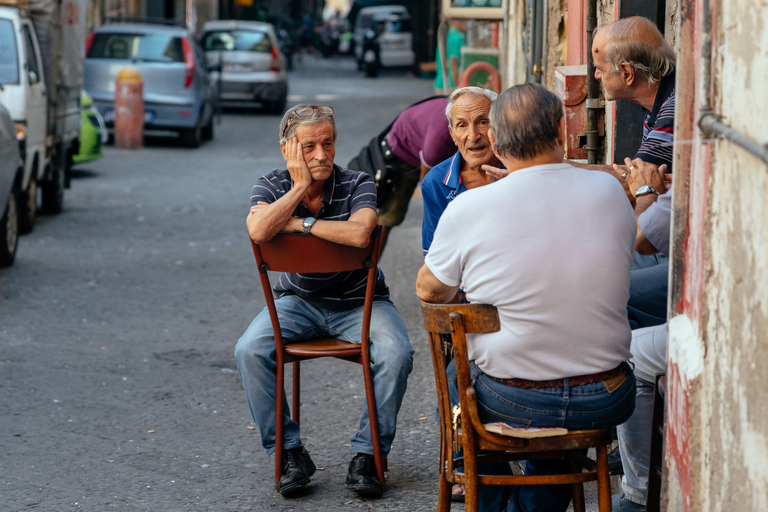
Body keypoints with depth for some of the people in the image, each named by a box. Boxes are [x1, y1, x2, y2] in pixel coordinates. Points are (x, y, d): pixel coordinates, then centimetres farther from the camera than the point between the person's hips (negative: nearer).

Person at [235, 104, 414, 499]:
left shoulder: (357, 185, -11)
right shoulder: (273, 187, -5)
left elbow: (359, 233, -34)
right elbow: (258, 231, -28)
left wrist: (300, 223, -23)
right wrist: (300, 186, -22)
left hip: (358, 300, -2)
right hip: (298, 300, 2)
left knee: (396, 354, -29)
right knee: (249, 351, -24)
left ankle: (367, 454, -14)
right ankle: (289, 452, -11)